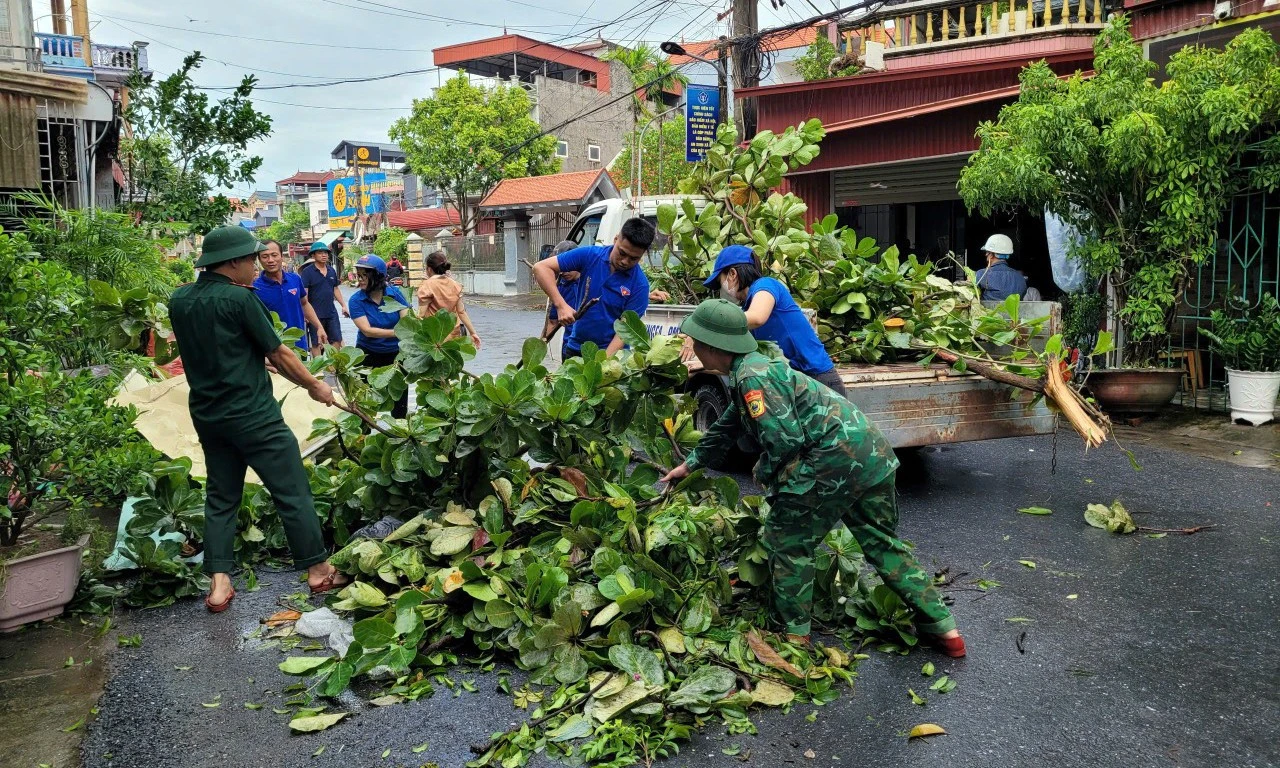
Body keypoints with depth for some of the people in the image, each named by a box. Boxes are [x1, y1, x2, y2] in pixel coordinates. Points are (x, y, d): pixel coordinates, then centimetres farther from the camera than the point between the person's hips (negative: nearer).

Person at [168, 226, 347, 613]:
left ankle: (219, 582, 11)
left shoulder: (179, 300, 6)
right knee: (293, 491, 3)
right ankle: (318, 570, 12)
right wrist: (316, 386, 4)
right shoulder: (240, 298, -15)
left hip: (208, 415, 7)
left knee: (221, 497, 15)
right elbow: (280, 355, -9)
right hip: (252, 414, -7)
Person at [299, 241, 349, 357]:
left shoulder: (332, 270, 10)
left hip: (331, 313, 6)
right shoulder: (307, 271, -8)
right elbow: (304, 294, -13)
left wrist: (343, 305, 12)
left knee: (337, 340, 9)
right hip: (316, 314, -6)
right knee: (316, 343, 4)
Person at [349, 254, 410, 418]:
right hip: (368, 354, -1)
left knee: (399, 404, 10)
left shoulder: (394, 293, -8)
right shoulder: (356, 300, -12)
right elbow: (367, 330, -21)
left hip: (396, 353, 1)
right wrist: (396, 333, -33)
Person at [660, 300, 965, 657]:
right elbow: (725, 428, 34)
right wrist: (691, 464, 43)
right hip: (873, 453, 10)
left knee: (787, 540, 7)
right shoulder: (756, 367, 20)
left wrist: (764, 471, 1)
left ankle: (793, 633, 17)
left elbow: (785, 438, -19)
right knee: (882, 543, 21)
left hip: (835, 460, -10)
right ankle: (944, 628, 25)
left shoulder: (752, 376, -12)